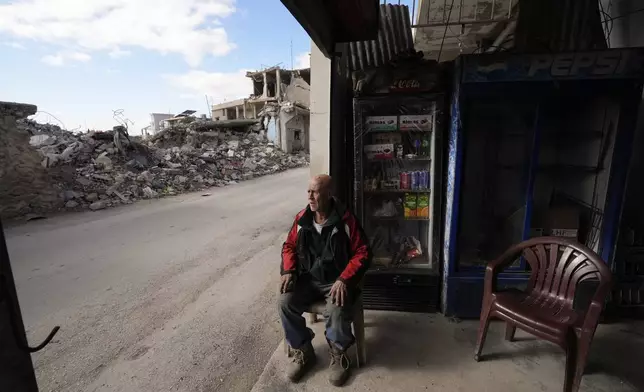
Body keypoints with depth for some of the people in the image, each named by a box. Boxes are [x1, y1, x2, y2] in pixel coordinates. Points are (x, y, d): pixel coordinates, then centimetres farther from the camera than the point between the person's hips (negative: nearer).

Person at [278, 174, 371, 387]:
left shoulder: (346, 220, -15)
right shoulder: (302, 218, -3)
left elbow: (363, 253, -13)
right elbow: (289, 246, 10)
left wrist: (344, 279, -24)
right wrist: (288, 271, -7)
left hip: (337, 281, -4)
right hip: (308, 279, 4)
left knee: (337, 310, -30)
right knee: (285, 302, -18)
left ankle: (338, 355, 4)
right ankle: (302, 352, 7)